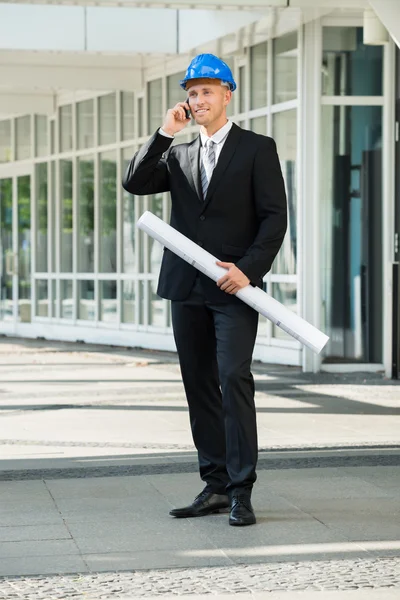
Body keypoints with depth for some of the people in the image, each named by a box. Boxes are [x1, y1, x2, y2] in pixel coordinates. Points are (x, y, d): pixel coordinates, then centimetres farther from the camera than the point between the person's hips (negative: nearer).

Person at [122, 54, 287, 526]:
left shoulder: (257, 149, 2)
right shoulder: (178, 155, 17)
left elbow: (274, 217, -4)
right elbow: (134, 183, 3)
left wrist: (248, 269, -15)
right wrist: (164, 133, -4)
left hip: (234, 287, -5)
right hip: (187, 288, 5)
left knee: (234, 379, -14)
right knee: (199, 386, 6)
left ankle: (241, 491, -12)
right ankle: (215, 486, 13)